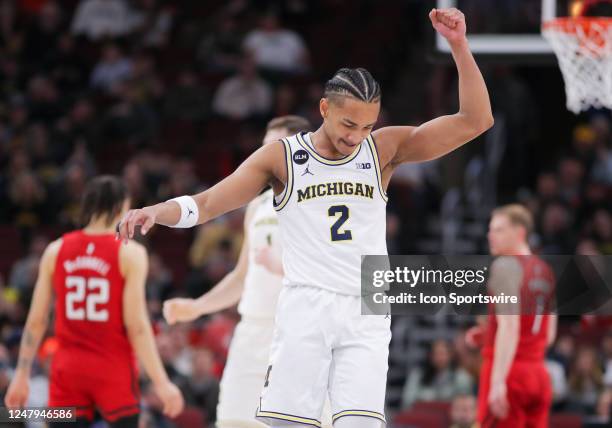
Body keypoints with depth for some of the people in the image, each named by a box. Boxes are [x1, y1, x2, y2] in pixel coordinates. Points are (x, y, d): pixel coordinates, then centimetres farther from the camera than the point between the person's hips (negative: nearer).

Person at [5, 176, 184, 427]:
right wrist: (161, 382, -10)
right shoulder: (130, 253, -6)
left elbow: (36, 321, 5)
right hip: (114, 369, -3)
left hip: (68, 368, 3)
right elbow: (136, 326, -12)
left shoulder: (56, 251, 4)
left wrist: (22, 375, 12)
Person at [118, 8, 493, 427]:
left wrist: (459, 46, -9)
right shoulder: (283, 156, 4)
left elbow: (475, 121, 1)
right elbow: (207, 204, 2)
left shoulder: (385, 149, 6)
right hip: (306, 308, -1)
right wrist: (157, 211, -17)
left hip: (366, 315, 1)